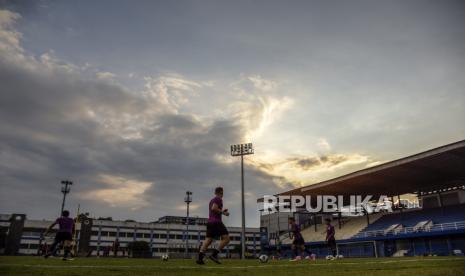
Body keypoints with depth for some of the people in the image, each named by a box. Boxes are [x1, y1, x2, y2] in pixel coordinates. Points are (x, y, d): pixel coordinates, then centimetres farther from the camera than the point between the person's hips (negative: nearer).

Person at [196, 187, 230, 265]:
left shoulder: (211, 200, 24)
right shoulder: (219, 199, -3)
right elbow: (214, 208, -17)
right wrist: (223, 212, -8)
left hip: (210, 222, 9)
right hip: (216, 222, -9)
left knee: (208, 240, 2)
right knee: (226, 238, -7)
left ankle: (200, 258, -11)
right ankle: (214, 255, -16)